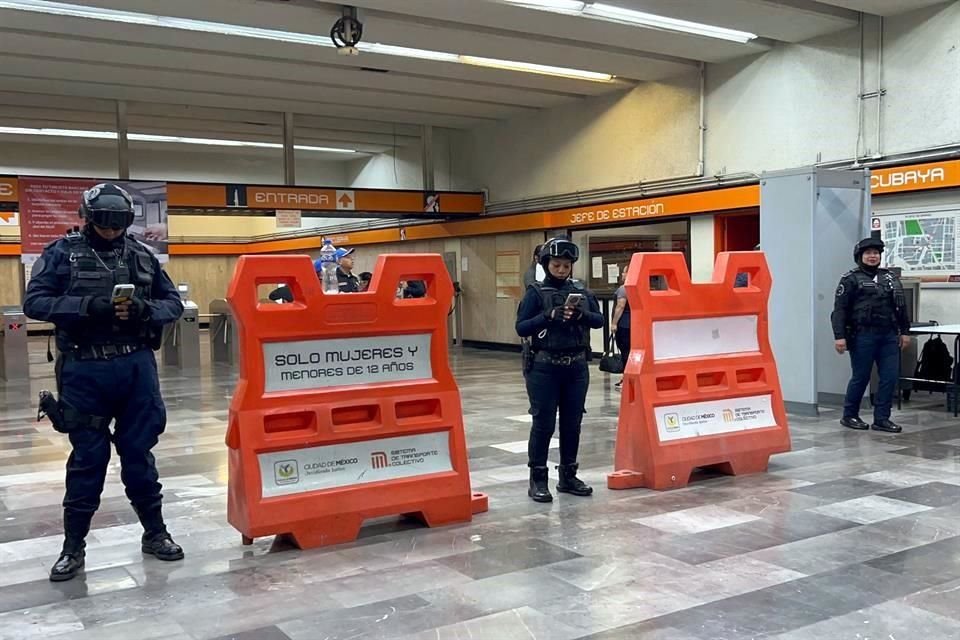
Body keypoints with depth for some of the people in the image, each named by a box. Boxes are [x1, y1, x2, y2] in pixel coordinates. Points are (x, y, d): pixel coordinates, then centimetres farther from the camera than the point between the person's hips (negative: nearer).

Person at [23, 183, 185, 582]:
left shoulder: (141, 256, 8)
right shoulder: (62, 253, 1)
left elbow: (174, 304, 10)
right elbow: (34, 302, -6)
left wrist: (145, 309, -12)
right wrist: (87, 306, -20)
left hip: (137, 367, 2)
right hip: (85, 370, -2)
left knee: (139, 453, 11)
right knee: (87, 459, 6)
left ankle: (155, 533, 23)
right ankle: (74, 546, 20)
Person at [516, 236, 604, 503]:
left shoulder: (582, 291, 8)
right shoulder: (536, 292, -4)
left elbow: (599, 320, 7)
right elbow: (521, 328, -8)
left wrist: (581, 314, -13)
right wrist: (549, 316, -21)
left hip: (577, 366, 4)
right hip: (545, 367, -4)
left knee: (572, 423, 10)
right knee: (543, 424, 0)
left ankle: (568, 475, 22)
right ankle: (538, 479, 9)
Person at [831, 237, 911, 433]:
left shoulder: (890, 277, 15)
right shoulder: (851, 279, -1)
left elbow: (901, 306, 19)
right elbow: (839, 309, -6)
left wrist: (904, 331, 13)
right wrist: (839, 336, -14)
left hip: (889, 336, 5)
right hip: (863, 336, -5)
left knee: (890, 377, 1)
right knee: (861, 377, 2)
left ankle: (882, 418, 11)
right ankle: (849, 416, 18)